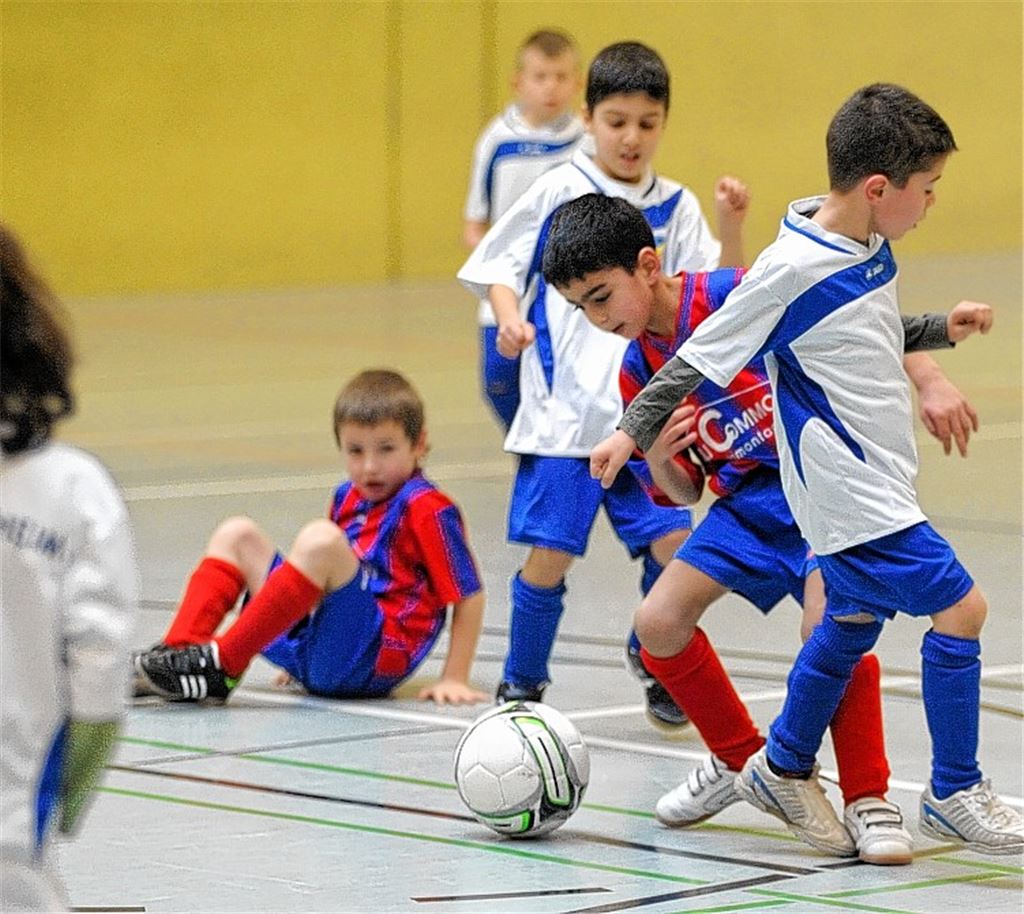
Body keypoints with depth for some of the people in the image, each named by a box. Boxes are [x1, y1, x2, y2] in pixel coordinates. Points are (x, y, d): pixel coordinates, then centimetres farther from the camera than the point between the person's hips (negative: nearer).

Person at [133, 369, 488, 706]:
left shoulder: (426, 509, -7)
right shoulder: (348, 498, 16)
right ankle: (177, 653, -12)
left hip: (376, 654, -9)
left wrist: (454, 679, -14)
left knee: (320, 539, -31)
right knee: (236, 534, 10)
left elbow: (469, 594, -9)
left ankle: (222, 666, -29)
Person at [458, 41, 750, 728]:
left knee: (674, 546, -5)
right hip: (563, 410, -2)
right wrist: (509, 314, -16)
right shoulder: (560, 192, -1)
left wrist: (732, 226, -11)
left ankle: (653, 658, 23)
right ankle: (522, 685, 16)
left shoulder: (675, 207, 7)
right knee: (550, 555, -5)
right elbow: (496, 263, 3)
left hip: (645, 415, 3)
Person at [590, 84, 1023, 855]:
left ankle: (784, 768, 37)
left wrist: (940, 329, 7)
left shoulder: (870, 249, 3)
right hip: (850, 493, -9)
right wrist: (634, 430, -9)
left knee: (853, 620, 20)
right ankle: (954, 795, -1)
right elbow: (704, 355, -12)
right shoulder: (793, 269, -21)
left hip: (878, 482, 9)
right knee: (959, 608, -11)